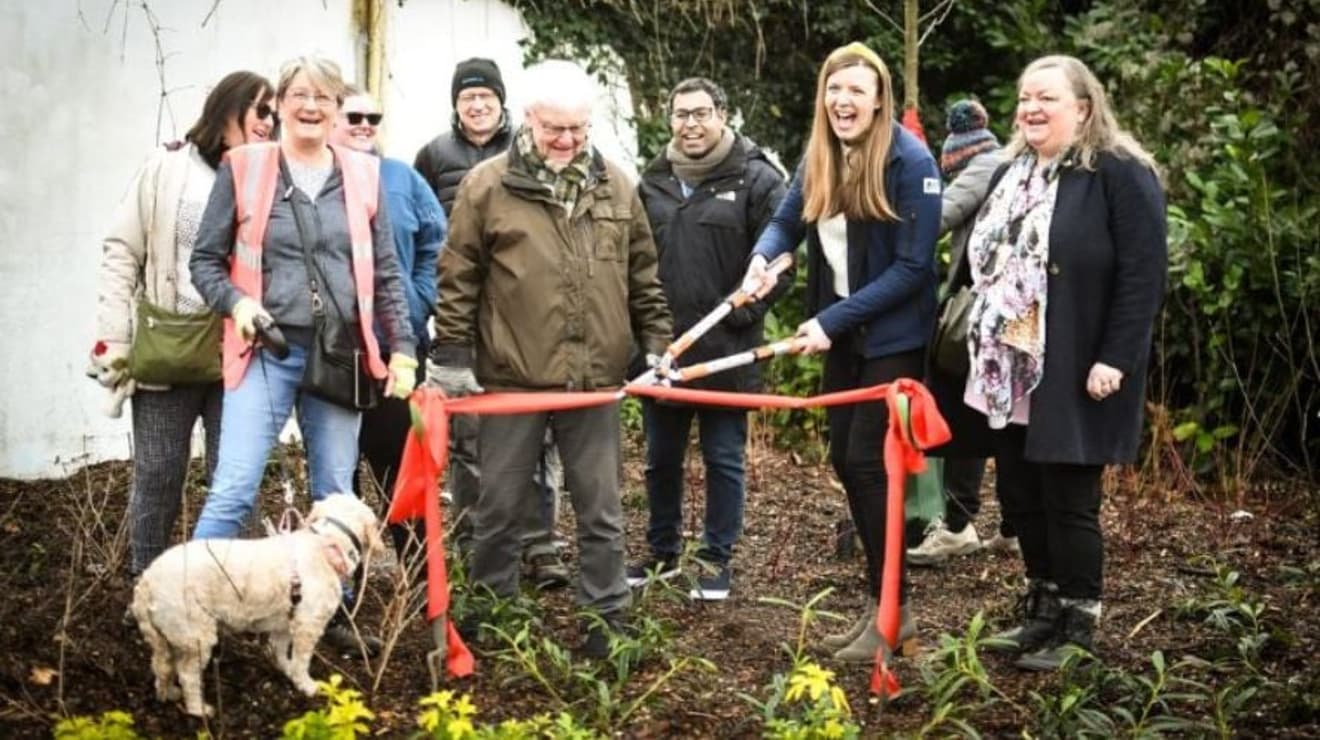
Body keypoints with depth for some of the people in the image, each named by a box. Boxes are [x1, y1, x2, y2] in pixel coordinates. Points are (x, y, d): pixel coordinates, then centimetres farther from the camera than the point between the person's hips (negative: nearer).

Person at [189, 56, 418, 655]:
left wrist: (402, 347, 4)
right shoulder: (242, 167, 0)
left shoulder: (363, 174, 7)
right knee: (234, 489, -10)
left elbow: (385, 271, 10)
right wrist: (235, 301, -15)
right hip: (267, 352, -3)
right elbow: (205, 259, 4)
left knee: (336, 493, 11)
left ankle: (332, 609, 24)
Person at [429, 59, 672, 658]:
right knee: (499, 508, 10)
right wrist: (452, 355, -5)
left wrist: (658, 345, 8)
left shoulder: (616, 187, 7)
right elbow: (457, 277, -1)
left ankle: (606, 625, 20)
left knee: (601, 512, 9)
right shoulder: (487, 184, -3)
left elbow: (643, 278, 13)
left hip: (595, 379, 2)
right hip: (512, 377, -2)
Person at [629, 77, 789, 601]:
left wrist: (738, 313, -14)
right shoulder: (652, 183, 11)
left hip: (726, 352, -5)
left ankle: (717, 561, 17)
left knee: (724, 459, 5)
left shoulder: (757, 180, -4)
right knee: (661, 459, 15)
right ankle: (663, 553, 30)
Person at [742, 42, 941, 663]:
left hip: (893, 337, -7)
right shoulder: (818, 159, 3)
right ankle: (880, 599, 23)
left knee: (867, 462, -7)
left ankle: (891, 610, 6)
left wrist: (833, 319, -21)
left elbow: (912, 265, -19)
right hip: (842, 334, 7)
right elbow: (786, 221, 8)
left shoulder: (910, 161, -17)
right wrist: (762, 257, -17)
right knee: (846, 461, 10)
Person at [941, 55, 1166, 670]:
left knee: (1069, 501, -1)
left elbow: (1143, 274, -15)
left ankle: (1077, 626, 13)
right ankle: (1042, 609, 27)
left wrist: (1114, 359, -20)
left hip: (1073, 378, -7)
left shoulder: (1120, 175, -9)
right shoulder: (1011, 174, 16)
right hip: (1005, 375, 8)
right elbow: (980, 260, 22)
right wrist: (971, 346, 17)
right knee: (1021, 497, 12)